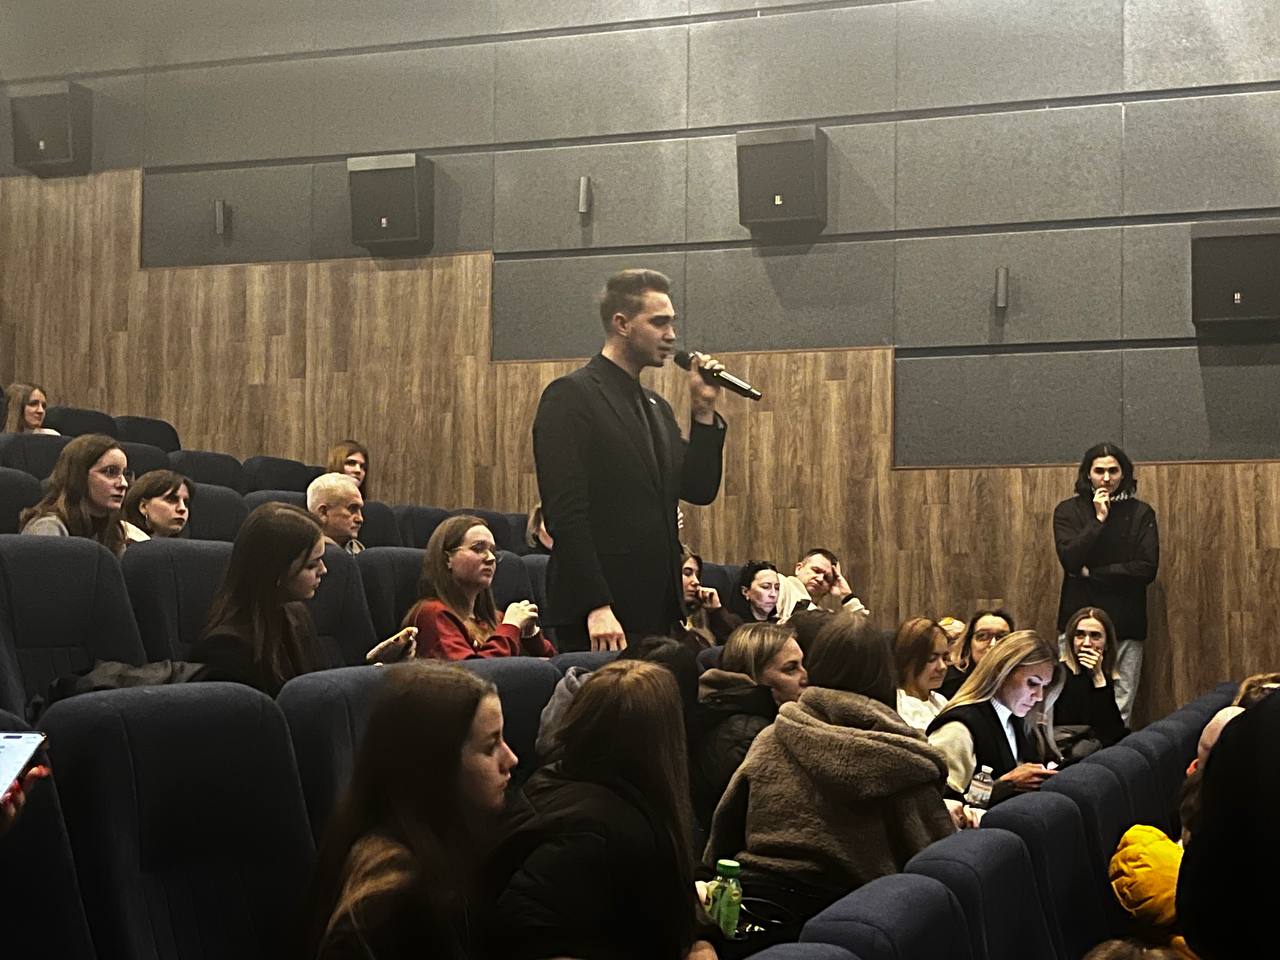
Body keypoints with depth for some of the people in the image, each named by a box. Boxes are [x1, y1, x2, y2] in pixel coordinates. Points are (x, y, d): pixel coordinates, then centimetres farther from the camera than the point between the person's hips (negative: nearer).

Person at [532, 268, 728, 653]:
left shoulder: (656, 407, 18)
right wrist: (596, 607, -21)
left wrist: (703, 410, 4)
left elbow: (699, 490, 14)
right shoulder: (571, 395, -8)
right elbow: (566, 513, -16)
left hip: (657, 611, 8)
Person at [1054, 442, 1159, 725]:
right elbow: (1070, 560, -8)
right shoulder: (1068, 511, 7)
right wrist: (1098, 520, -10)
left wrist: (1091, 573, -6)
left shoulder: (1140, 513, 6)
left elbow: (1147, 568, -5)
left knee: (1120, 711, -1)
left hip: (1125, 624, 0)